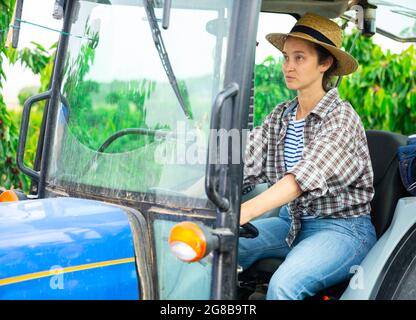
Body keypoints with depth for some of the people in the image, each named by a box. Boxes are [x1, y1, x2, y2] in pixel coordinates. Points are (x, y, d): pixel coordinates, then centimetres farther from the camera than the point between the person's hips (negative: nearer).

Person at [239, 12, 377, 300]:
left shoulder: (342, 118, -13)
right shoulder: (281, 116, 7)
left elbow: (305, 178, -29)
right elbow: (242, 160, -6)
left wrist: (243, 213, -43)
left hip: (342, 228, -6)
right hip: (291, 222, 6)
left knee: (285, 284, -32)